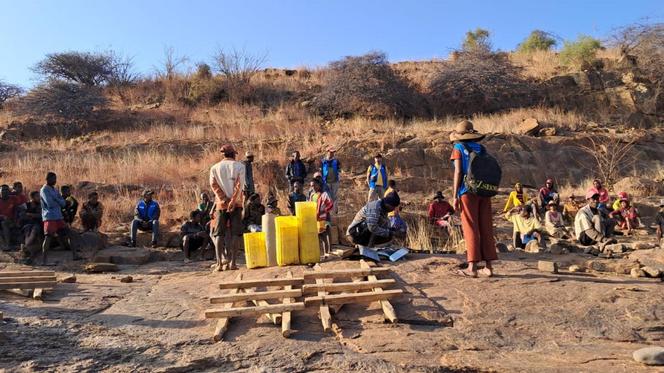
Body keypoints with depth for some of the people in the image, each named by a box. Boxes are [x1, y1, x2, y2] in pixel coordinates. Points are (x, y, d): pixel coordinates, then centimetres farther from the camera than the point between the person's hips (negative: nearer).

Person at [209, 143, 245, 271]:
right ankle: (232, 262, -2)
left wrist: (225, 200, -9)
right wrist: (233, 201, -13)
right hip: (236, 204, -2)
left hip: (221, 204, 2)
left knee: (219, 234, 5)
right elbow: (239, 185, -9)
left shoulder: (214, 168, 9)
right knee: (235, 233, 1)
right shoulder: (239, 166, 2)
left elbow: (214, 185, -3)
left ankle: (219, 263, 0)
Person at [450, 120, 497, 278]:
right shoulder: (481, 148, 14)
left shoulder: (458, 148, 1)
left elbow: (458, 172, -7)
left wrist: (455, 196, -7)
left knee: (471, 229, -3)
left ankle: (472, 267, -3)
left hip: (468, 191, -4)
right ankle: (489, 266, 9)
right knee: (486, 228, 6)